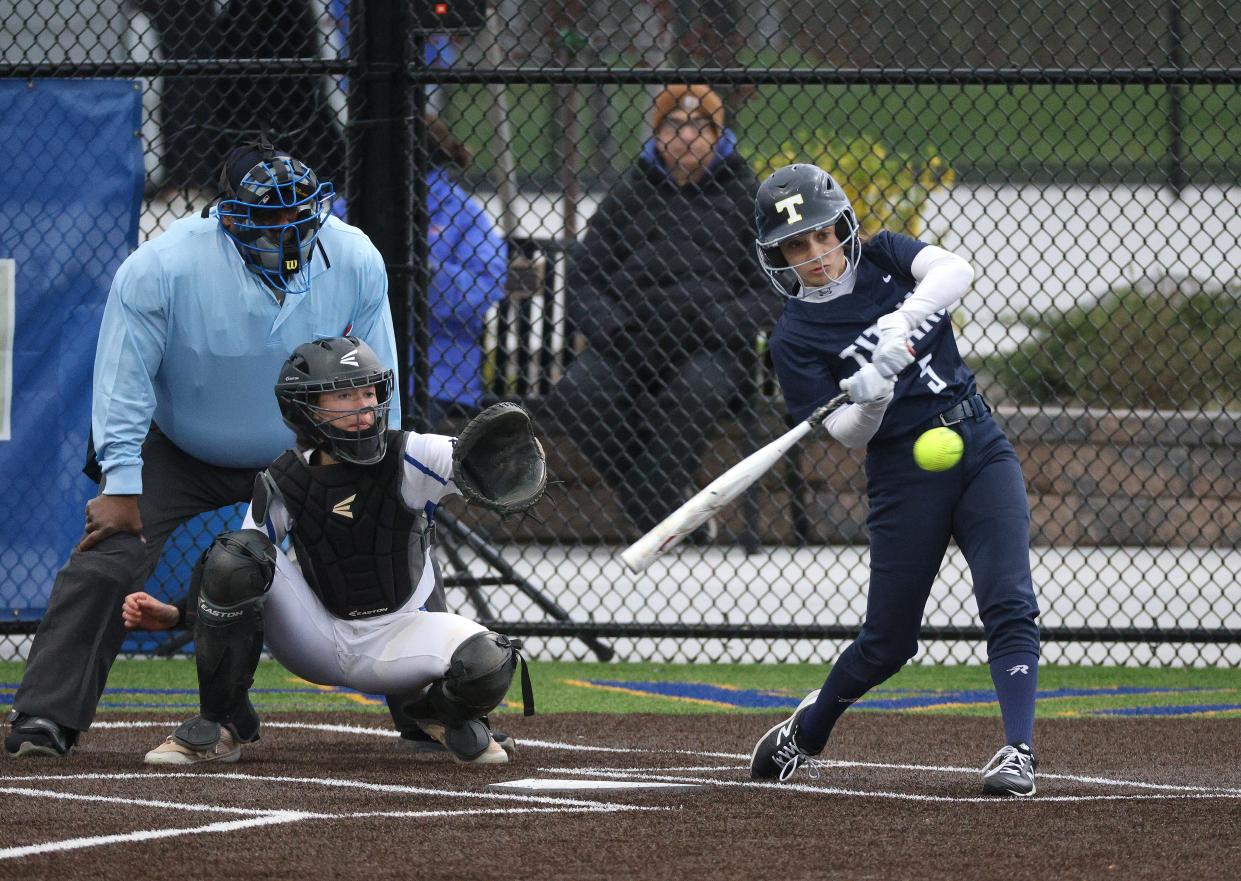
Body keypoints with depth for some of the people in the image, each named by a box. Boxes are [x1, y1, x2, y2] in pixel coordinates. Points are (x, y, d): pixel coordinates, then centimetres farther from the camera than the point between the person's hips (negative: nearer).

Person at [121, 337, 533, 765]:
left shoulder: (411, 459, -11)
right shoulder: (282, 485, -6)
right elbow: (238, 578, -2)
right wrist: (173, 615, -17)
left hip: (397, 639, -1)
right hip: (317, 641, 1)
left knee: (489, 664, -32)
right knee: (235, 553, -25)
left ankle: (444, 712, 10)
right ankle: (220, 726, -12)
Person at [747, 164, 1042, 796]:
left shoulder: (884, 257, 5)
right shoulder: (795, 338, -4)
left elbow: (955, 270, -16)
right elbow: (846, 434, -10)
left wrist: (903, 321, -31)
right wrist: (869, 398, -31)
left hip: (980, 447, 2)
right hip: (904, 473, -2)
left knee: (1009, 603, -14)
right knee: (889, 640, 4)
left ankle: (1018, 750, -18)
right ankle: (807, 731, 29)